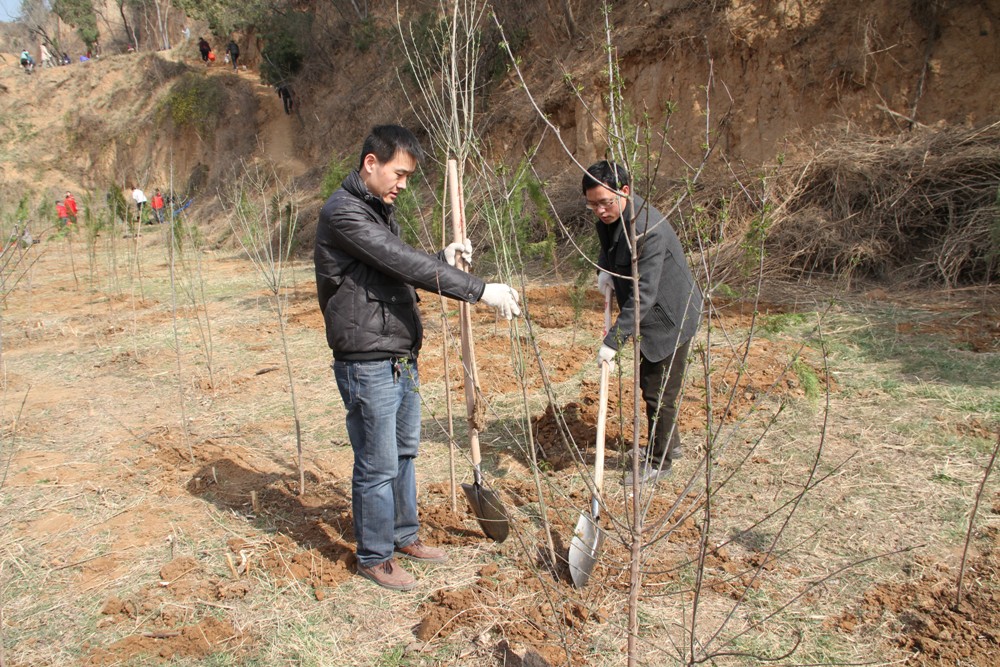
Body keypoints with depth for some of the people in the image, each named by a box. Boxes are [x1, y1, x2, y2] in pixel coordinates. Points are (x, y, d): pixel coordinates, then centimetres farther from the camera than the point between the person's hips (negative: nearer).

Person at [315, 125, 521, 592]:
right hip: (367, 364, -10)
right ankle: (374, 557, 20)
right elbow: (403, 264, -25)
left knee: (404, 453, 20)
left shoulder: (379, 211, 15)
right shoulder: (343, 213, -17)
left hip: (401, 360, 10)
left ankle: (403, 536, 37)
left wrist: (443, 259, 3)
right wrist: (479, 291, -25)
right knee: (377, 466, 2)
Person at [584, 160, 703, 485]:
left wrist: (613, 340, -35)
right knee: (649, 385, 22)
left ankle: (659, 461, 18)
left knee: (659, 392, 0)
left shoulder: (648, 230, -32)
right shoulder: (610, 216, -2)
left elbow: (643, 294, -34)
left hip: (669, 317, -10)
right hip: (650, 316, 10)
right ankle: (669, 443, 43)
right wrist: (604, 267, -1)